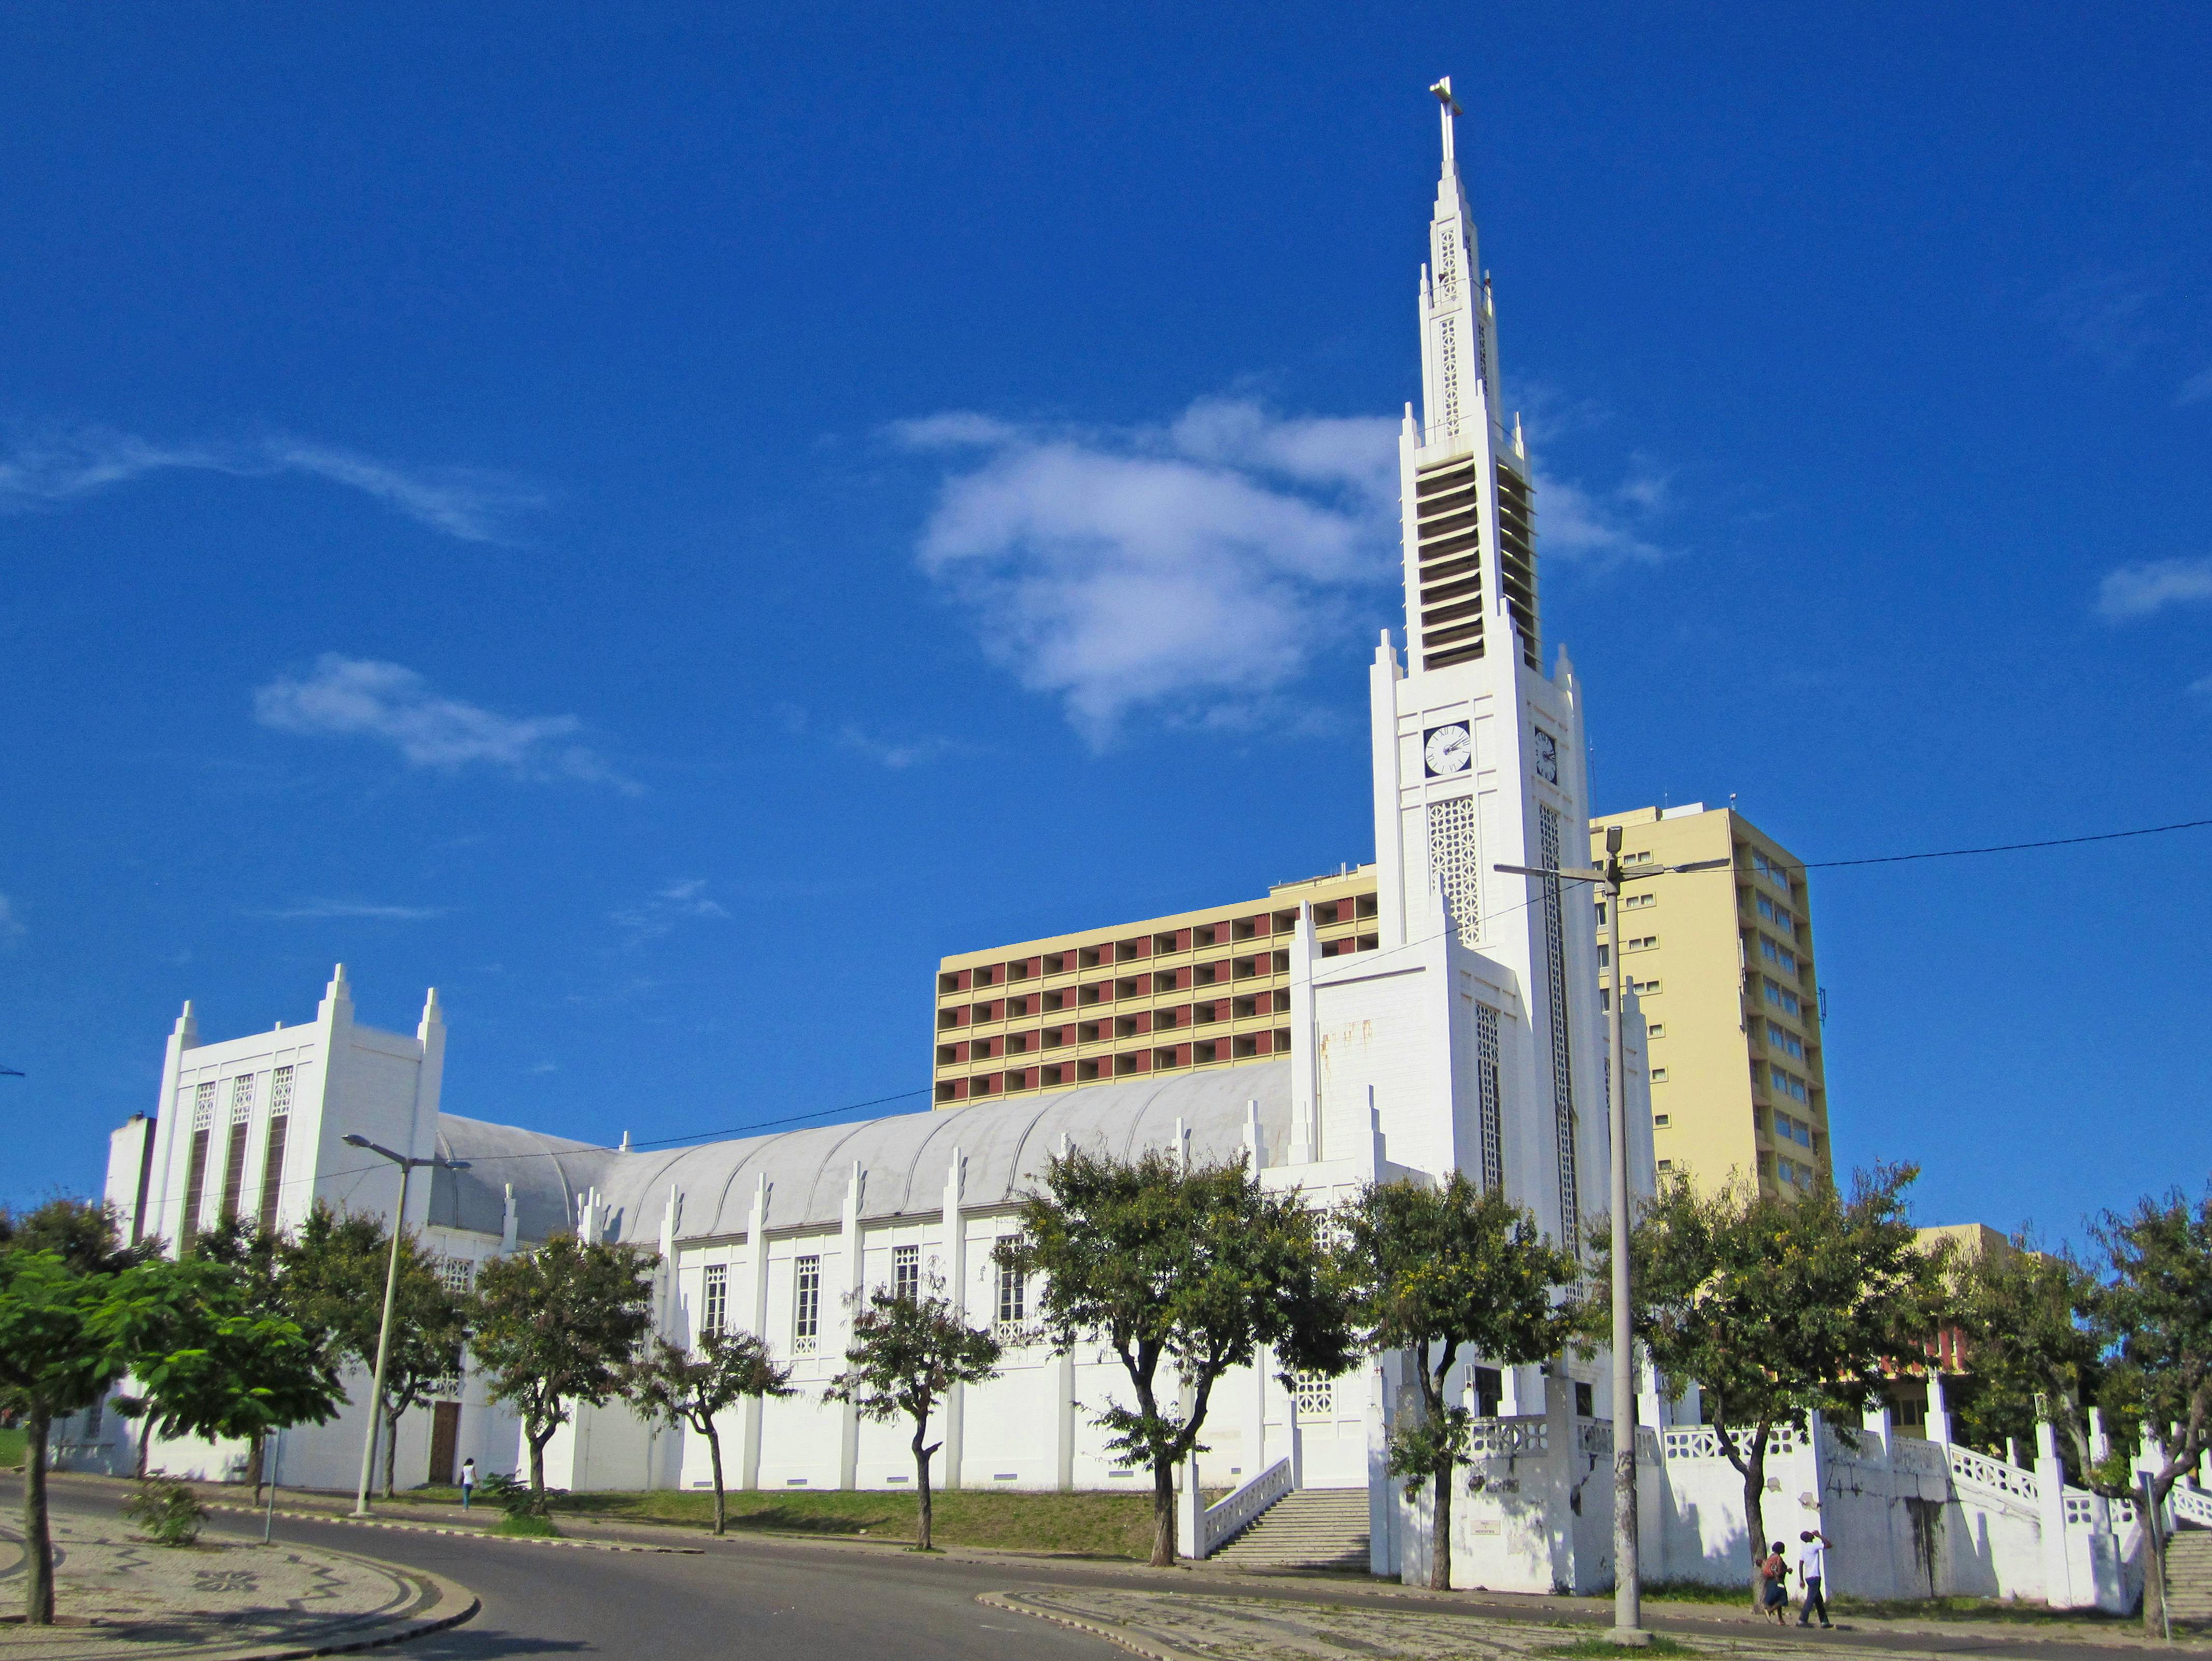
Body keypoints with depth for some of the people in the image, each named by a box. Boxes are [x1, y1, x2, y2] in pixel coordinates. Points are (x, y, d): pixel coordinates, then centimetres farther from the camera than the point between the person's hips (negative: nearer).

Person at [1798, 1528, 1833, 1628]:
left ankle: (1824, 1621, 16)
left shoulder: (1803, 1549, 12)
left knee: (1819, 1600, 14)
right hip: (1814, 1576, -8)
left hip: (1808, 1577, 8)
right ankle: (1802, 1620, -13)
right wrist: (1820, 1536, 4)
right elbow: (1828, 1545, -7)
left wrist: (1801, 1580, 14)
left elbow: (1801, 1565, 12)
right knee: (1811, 1599, -9)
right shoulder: (1814, 1546, -10)